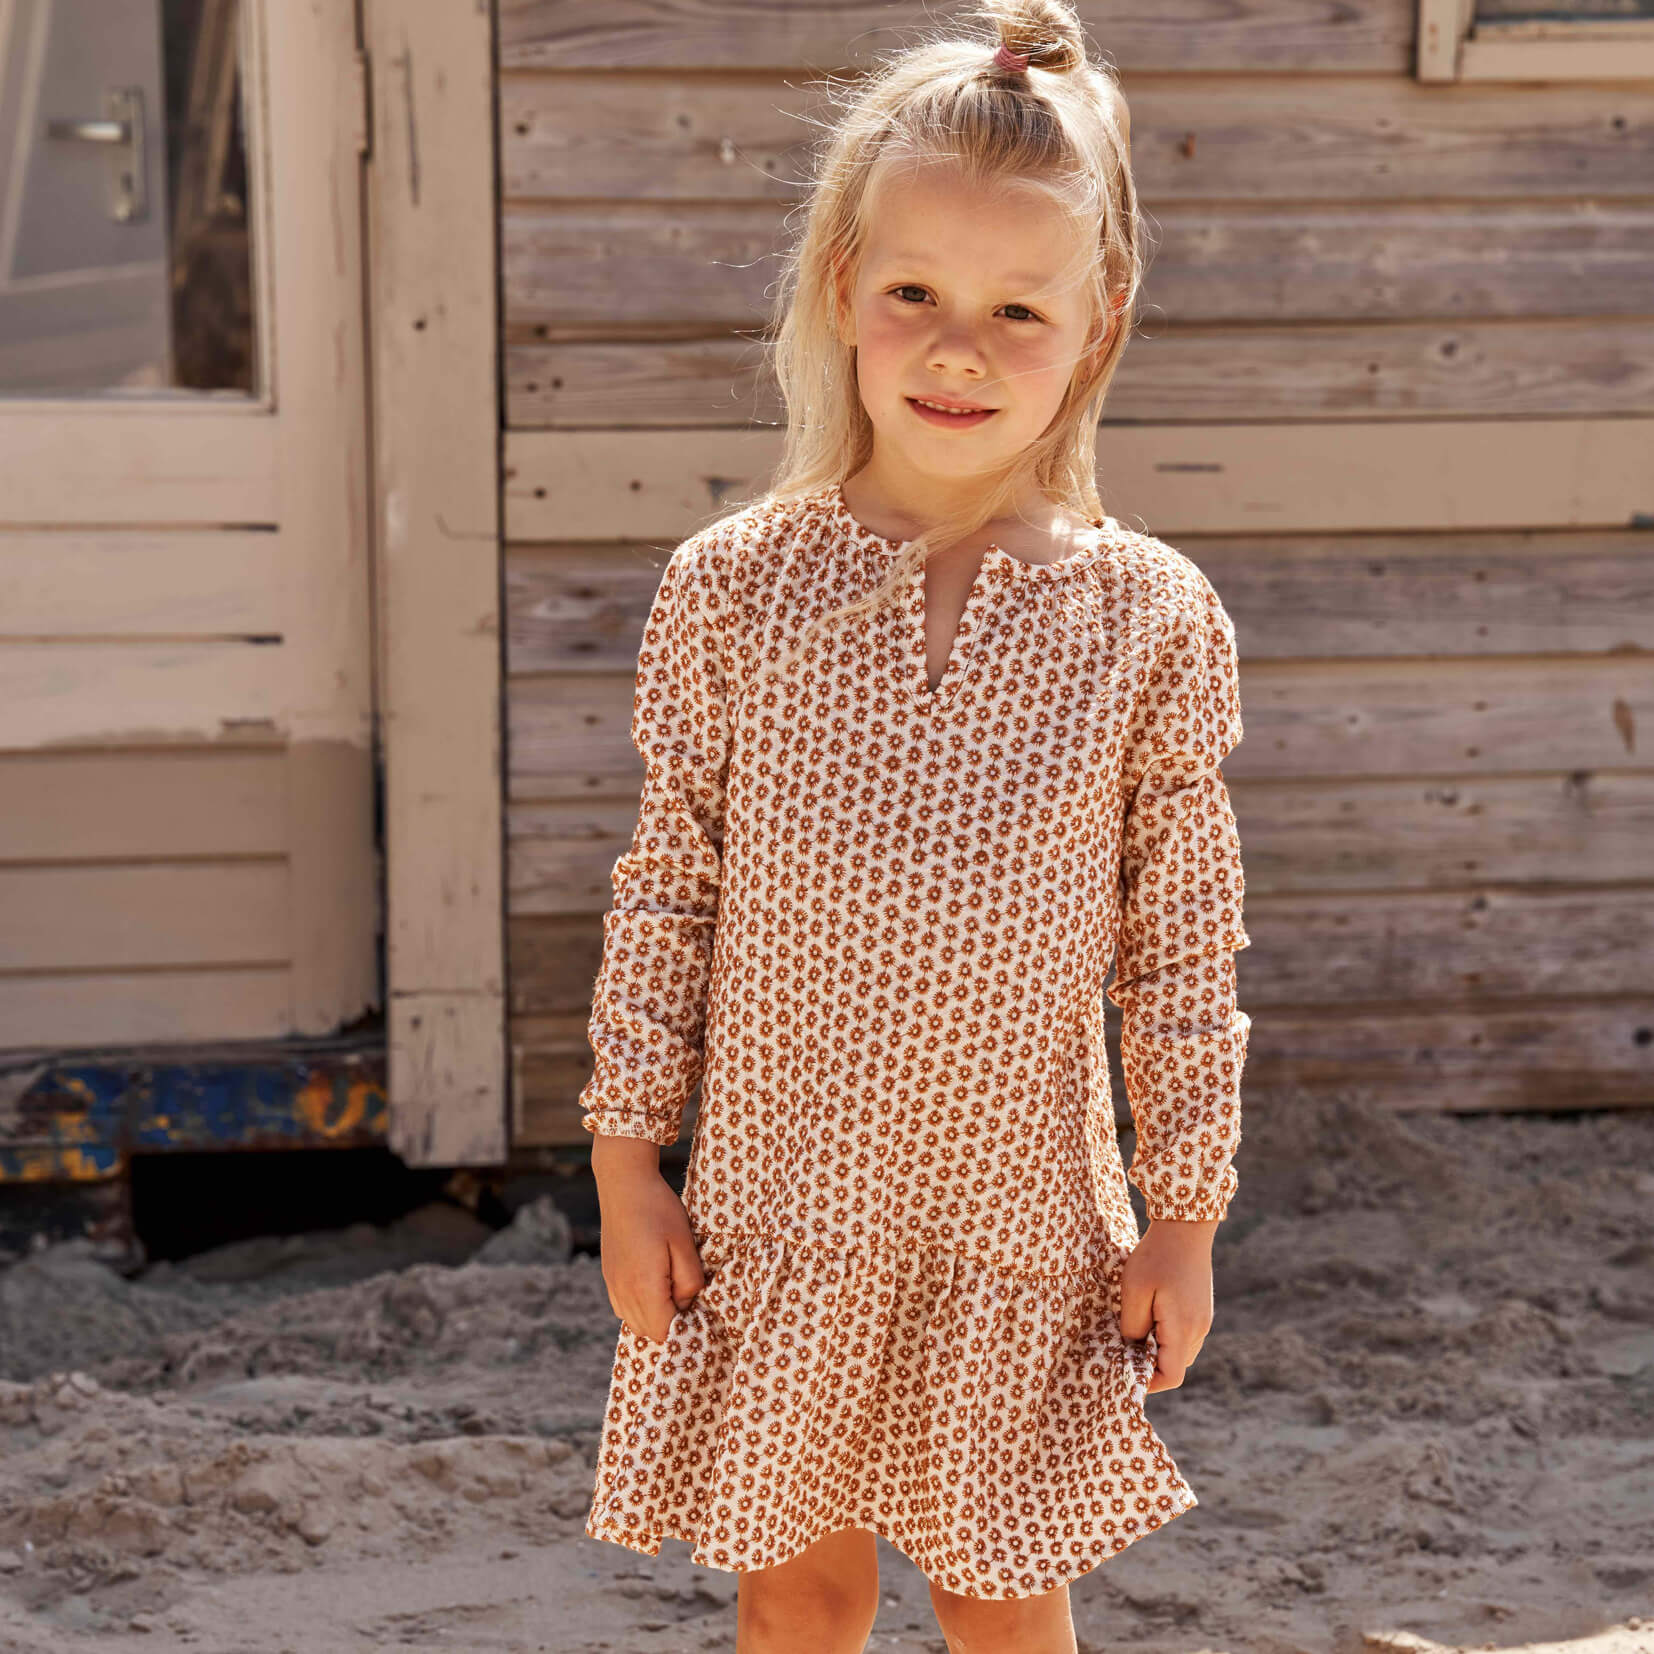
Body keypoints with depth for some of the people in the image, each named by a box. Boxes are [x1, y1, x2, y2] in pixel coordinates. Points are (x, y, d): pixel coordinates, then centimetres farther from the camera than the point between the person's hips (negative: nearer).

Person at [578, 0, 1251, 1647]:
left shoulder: (1153, 621, -8)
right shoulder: (732, 586, -7)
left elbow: (1186, 951, -3)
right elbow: (664, 893, -1)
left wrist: (1185, 1223, 0)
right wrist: (626, 1164, 0)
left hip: (1025, 1224, 0)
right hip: (782, 1204, 1)